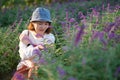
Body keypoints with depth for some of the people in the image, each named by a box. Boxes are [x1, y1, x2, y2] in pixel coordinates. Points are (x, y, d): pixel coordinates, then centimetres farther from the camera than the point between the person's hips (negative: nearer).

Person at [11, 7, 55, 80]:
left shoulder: (50, 37, -4)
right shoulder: (26, 34, -4)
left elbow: (44, 56, -17)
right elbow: (24, 55, -15)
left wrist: (29, 44, -17)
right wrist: (37, 48, -28)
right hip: (26, 65, 0)